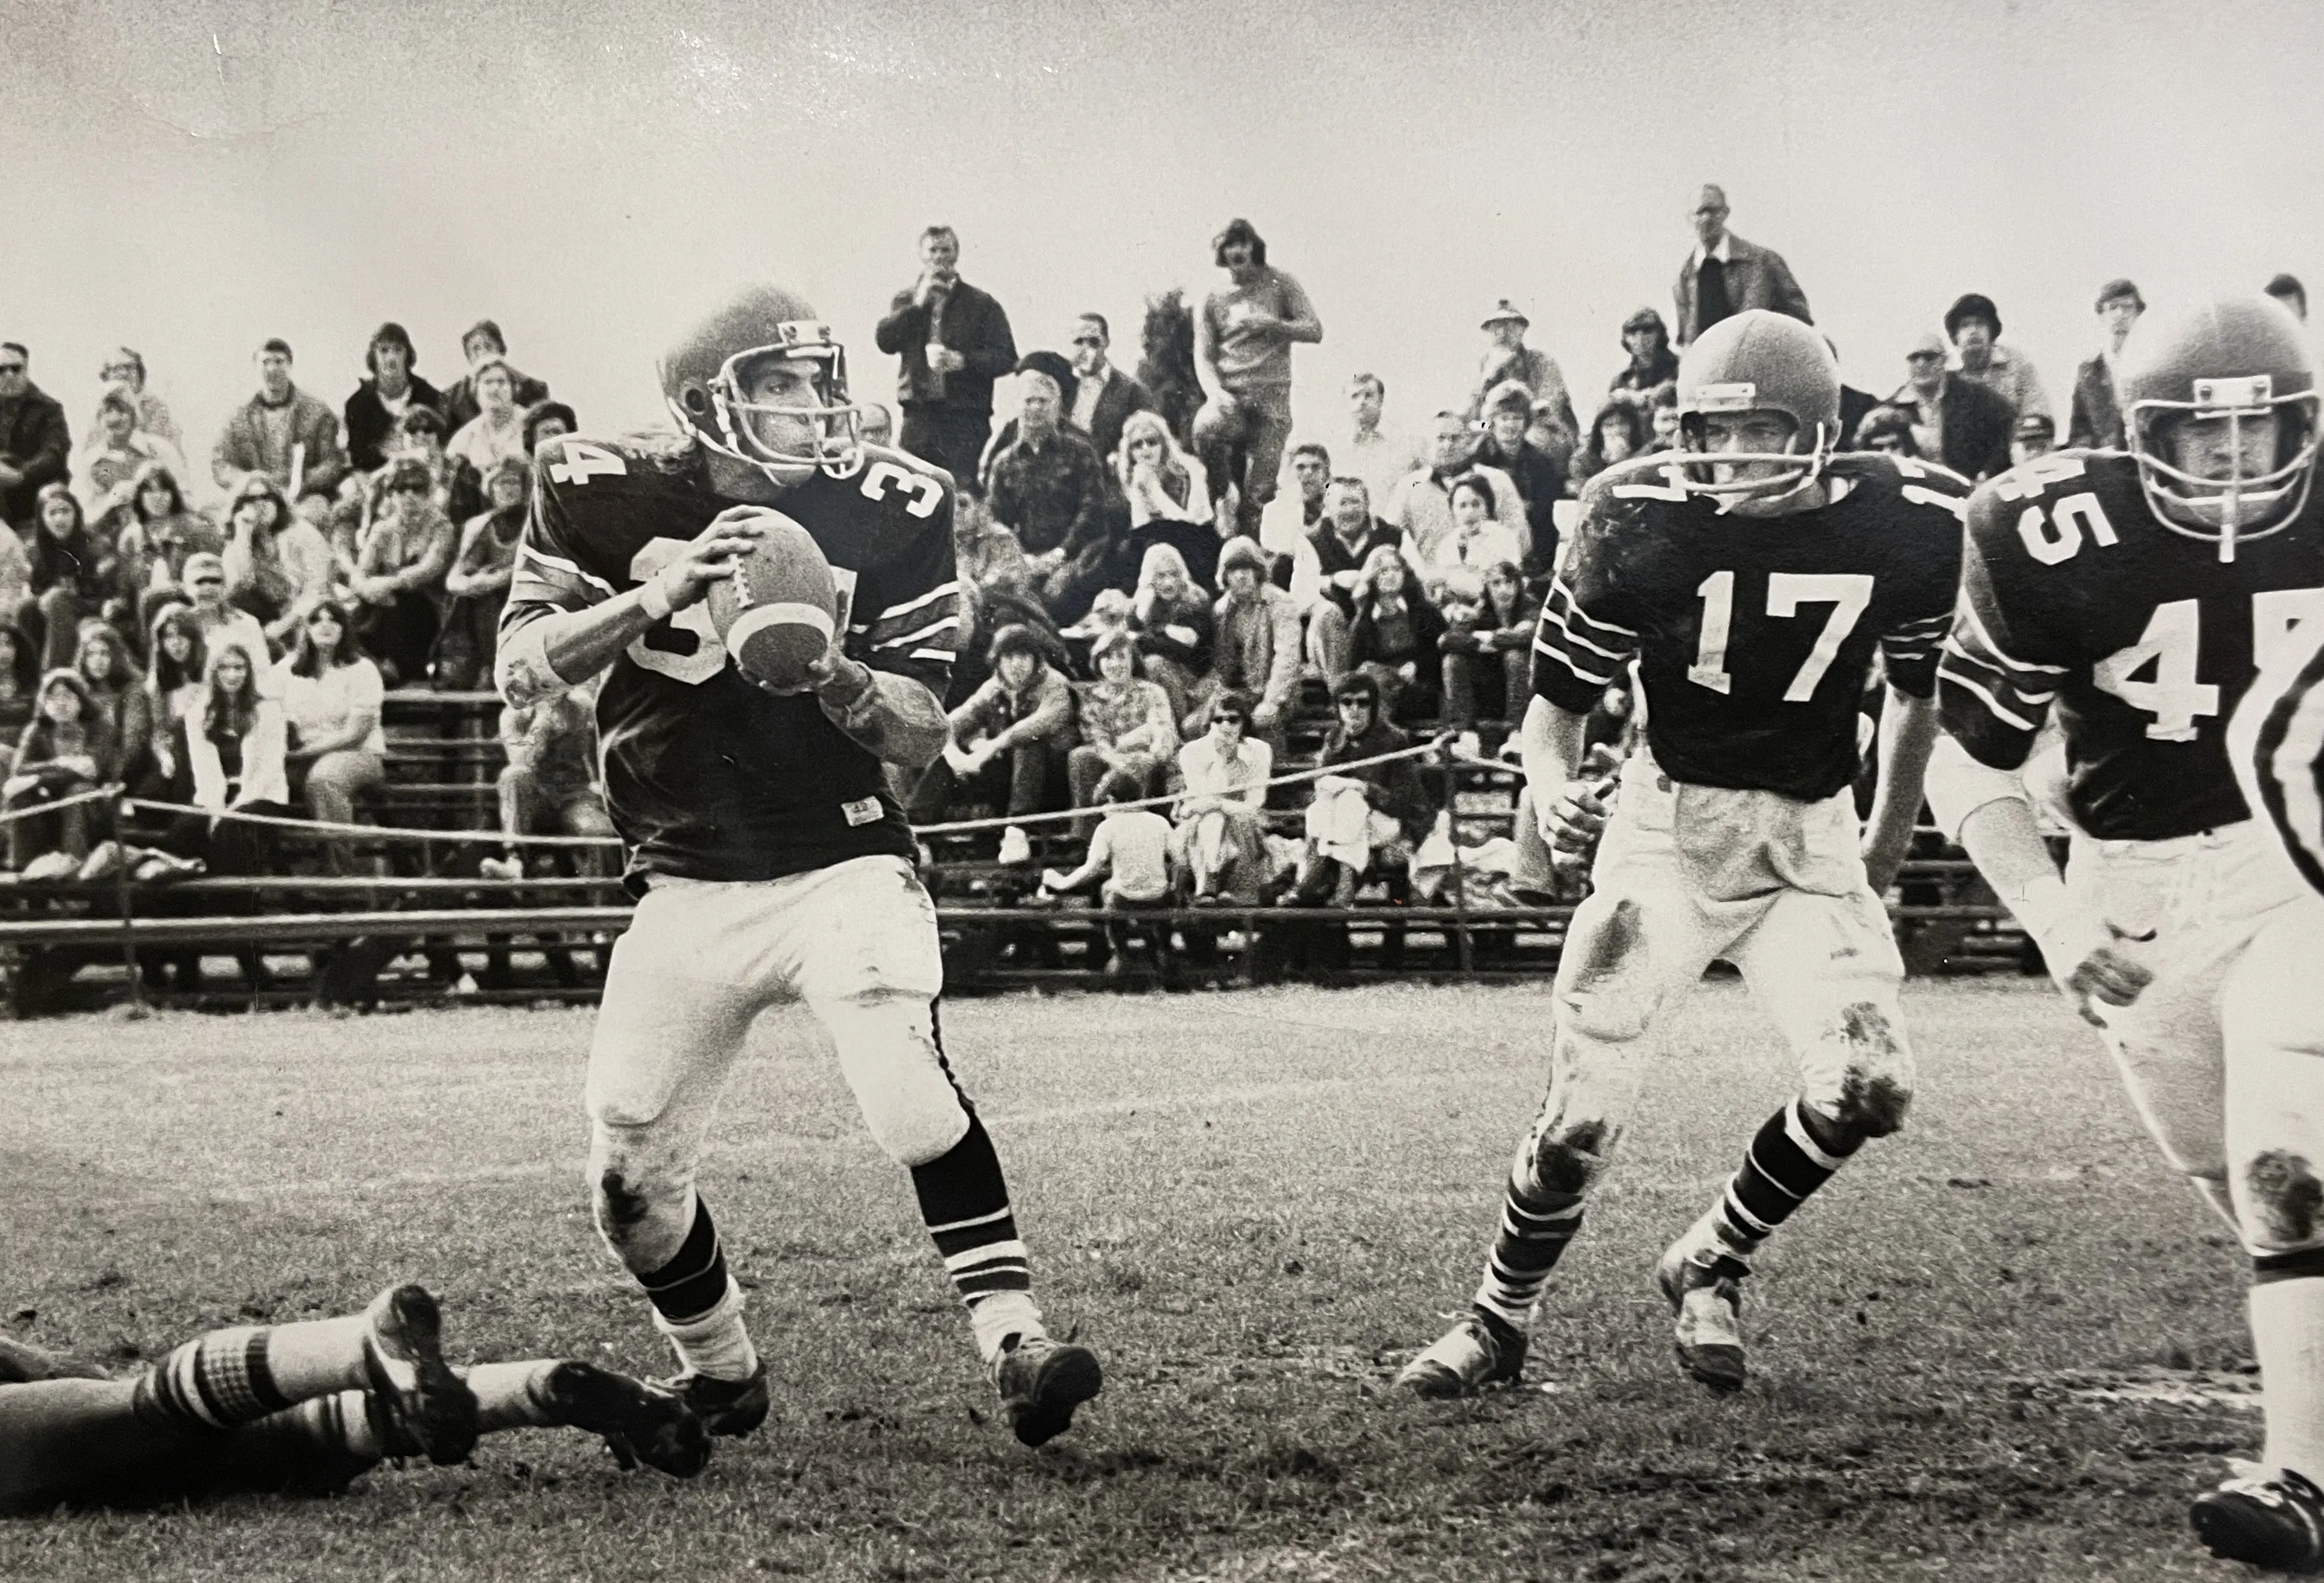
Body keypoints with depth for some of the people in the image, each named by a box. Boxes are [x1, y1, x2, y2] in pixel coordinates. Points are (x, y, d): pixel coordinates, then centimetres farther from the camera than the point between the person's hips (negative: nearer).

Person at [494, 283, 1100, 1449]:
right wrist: (664, 591, -24)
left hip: (842, 859, -2)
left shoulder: (886, 510, -5)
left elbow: (923, 736, -4)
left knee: (911, 1085, -26)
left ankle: (1014, 1341, -23)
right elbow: (519, 673, -11)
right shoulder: (605, 496, -3)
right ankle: (720, 1375, 27)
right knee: (629, 1178, 4)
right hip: (687, 883, 2)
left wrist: (832, 673, -25)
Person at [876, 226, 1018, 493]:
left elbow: (1006, 357, 1)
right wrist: (918, 304, -6)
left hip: (966, 418, -2)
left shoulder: (981, 304, 8)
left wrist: (963, 360, -13)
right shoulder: (906, 300, 17)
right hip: (918, 417, 2)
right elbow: (884, 340, 0)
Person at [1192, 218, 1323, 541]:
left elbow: (1314, 330, 4)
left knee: (1257, 493, -8)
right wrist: (1215, 392, -15)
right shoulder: (1213, 299, 11)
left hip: (1271, 395, -1)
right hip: (1230, 395, 1)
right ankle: (1221, 498, -12)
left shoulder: (1278, 283, 8)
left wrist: (1268, 324, -10)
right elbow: (1203, 356, 6)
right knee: (1205, 428, -34)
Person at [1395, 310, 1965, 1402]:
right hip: (1670, 822, -2)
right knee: (1584, 1114, -9)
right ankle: (1499, 1321, 16)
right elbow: (1559, 699, -4)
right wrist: (1550, 785, -25)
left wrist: (1885, 854, 15)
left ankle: (1709, 1267, 12)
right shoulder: (1644, 524, -14)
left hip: (1811, 839, 2)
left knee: (1868, 1089, -15)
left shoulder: (1909, 525, -8)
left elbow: (1919, 693, 10)